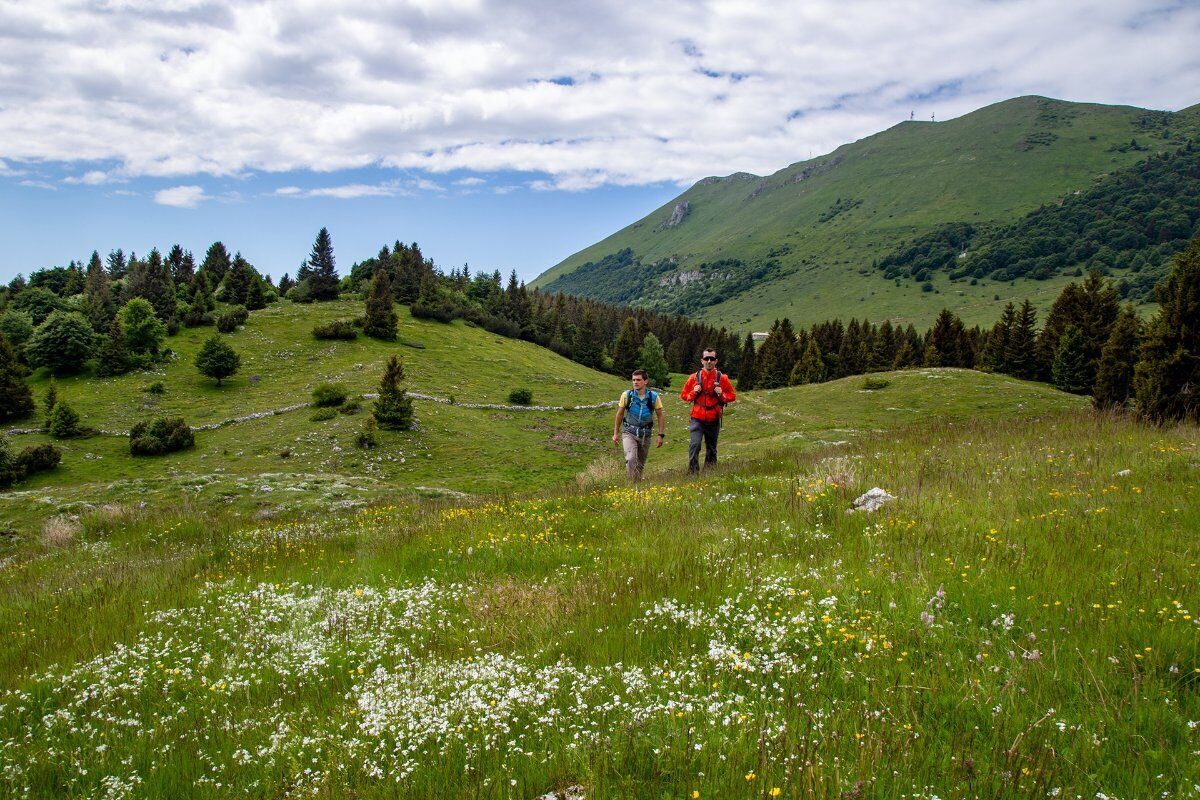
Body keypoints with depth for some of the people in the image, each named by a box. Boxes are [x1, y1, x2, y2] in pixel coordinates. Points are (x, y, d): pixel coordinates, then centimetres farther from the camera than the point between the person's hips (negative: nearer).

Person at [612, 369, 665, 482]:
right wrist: (616, 433, 9)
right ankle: (634, 482, -17)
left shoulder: (654, 396, -4)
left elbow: (660, 416, 4)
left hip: (645, 434, 1)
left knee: (641, 463, 11)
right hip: (629, 433, -1)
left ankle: (638, 480, 31)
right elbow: (619, 414, 8)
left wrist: (661, 435, -1)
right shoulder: (626, 395, -4)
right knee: (631, 459, -23)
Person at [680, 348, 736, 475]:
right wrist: (694, 393, -11)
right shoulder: (694, 378, 1)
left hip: (714, 420, 1)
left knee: (711, 448, 10)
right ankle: (692, 472, -13)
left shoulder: (722, 378, 1)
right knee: (695, 445, -17)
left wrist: (722, 395, -13)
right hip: (697, 419, -1)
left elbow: (732, 396, 7)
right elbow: (683, 395, 9)